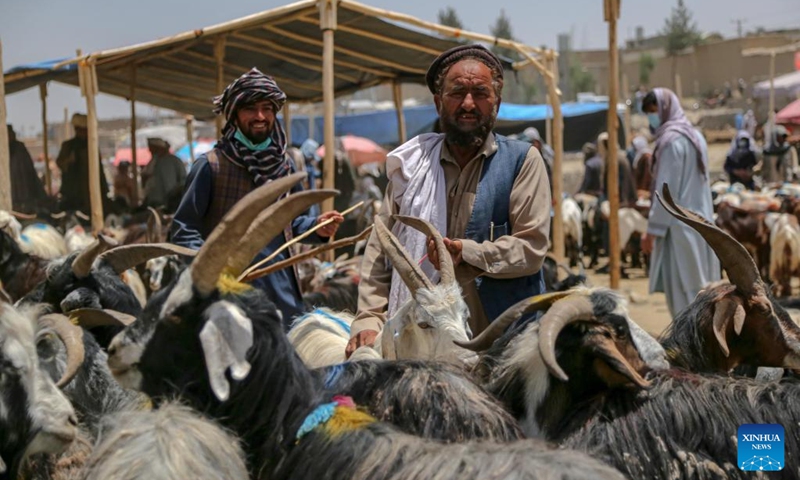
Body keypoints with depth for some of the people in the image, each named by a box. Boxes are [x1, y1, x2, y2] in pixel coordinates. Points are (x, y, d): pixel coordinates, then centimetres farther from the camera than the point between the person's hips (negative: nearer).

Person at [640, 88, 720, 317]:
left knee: (681, 290, -5)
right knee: (699, 286, 11)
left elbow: (666, 190, -17)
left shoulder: (672, 140, -13)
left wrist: (653, 229, -15)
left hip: (679, 226, -9)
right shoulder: (695, 136, 14)